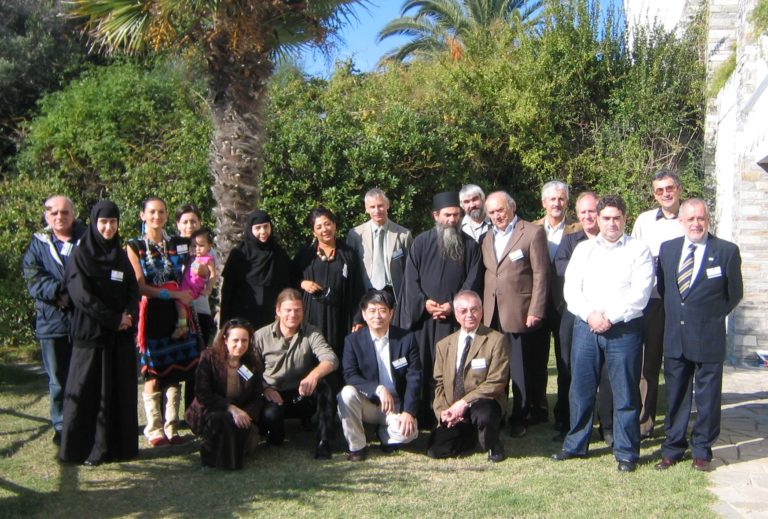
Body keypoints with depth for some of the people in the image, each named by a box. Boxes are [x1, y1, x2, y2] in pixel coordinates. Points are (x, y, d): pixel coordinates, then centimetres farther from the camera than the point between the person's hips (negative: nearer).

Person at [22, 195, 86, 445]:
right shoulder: (38, 245, 9)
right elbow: (33, 279, -3)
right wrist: (59, 292, -19)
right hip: (52, 322, 1)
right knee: (58, 381, 7)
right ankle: (62, 428, 18)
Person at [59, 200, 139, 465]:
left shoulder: (121, 257, 13)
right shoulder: (81, 255, -3)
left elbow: (133, 292, 10)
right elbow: (81, 295, -12)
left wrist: (129, 317, -10)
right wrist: (114, 319, -14)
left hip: (121, 334, 5)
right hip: (91, 332, -5)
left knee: (122, 390, 6)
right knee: (88, 391, -2)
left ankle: (120, 444, 13)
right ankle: (82, 448, 7)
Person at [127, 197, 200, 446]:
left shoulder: (178, 244, 12)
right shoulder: (134, 246, 1)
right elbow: (140, 286, -7)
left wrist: (182, 297, 0)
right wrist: (174, 294, -11)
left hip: (175, 314, 3)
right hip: (150, 314, -3)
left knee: (174, 373, 3)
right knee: (152, 374, -2)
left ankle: (171, 429, 11)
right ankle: (154, 429, 8)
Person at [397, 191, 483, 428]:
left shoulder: (470, 245, 6)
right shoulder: (421, 242, 6)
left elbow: (472, 280, 1)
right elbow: (411, 278, 2)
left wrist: (454, 305, -10)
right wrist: (423, 302, -11)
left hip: (454, 316, 0)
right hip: (422, 315, 1)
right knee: (422, 366, 2)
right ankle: (422, 417, 10)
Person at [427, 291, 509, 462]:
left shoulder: (496, 340, -5)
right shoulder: (444, 345, 11)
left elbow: (496, 382, -12)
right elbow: (439, 383, 11)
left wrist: (464, 403, -19)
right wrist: (443, 410, -8)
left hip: (483, 404, -4)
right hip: (453, 412, 4)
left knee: (483, 416, -38)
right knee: (435, 451, -13)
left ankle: (493, 447, -3)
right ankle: (470, 435, 19)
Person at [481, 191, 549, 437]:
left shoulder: (533, 233, -5)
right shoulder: (488, 238, 16)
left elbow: (541, 275, -9)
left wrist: (535, 312, -14)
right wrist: (484, 308, 8)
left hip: (520, 314, -6)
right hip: (492, 315, 6)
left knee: (522, 370, 1)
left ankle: (520, 418, 12)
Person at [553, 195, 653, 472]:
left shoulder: (638, 250, 2)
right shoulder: (583, 249, 12)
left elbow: (639, 295, -7)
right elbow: (571, 289, 5)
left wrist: (610, 317, -13)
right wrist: (590, 314, -10)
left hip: (624, 329, -3)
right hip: (585, 326, 3)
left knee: (625, 392, 2)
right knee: (581, 389, 8)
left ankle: (626, 452, 13)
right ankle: (575, 445, 22)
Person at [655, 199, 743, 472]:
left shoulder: (726, 251, -6)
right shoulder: (667, 248, 6)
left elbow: (734, 293, 2)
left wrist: (713, 317, 5)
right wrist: (674, 313, 11)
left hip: (709, 338, -3)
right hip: (675, 337, 3)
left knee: (707, 398, 8)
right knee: (675, 397, 12)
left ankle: (701, 451, 22)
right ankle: (672, 449, 23)